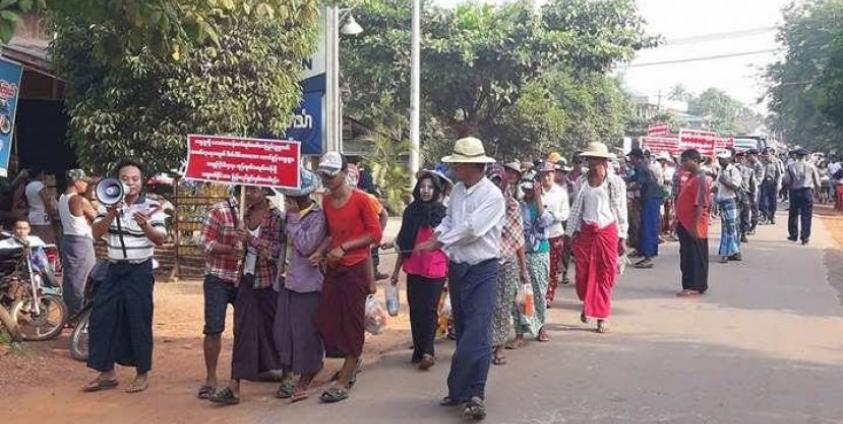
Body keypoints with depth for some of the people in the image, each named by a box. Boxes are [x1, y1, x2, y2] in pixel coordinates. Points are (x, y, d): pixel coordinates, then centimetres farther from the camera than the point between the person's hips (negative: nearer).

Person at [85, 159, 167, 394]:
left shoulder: (151, 207, -5)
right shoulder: (109, 204, 5)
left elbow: (160, 240, -14)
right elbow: (96, 233, -7)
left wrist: (145, 226, -34)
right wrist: (111, 215, -24)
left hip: (140, 271, -4)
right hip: (115, 269, 4)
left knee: (139, 321, -1)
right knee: (101, 319, 4)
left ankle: (142, 374, 11)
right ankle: (107, 373, 15)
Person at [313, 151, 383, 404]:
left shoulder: (360, 200, -10)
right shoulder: (326, 202, 8)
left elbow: (375, 233, -11)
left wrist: (344, 247, -16)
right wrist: (321, 251, 0)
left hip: (356, 267, -6)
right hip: (334, 268, 6)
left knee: (351, 323, 0)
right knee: (325, 320, 3)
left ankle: (343, 383, 7)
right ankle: (353, 360, 28)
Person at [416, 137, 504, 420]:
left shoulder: (492, 195, -15)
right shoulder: (457, 190, 7)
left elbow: (471, 229, -23)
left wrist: (438, 242, -15)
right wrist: (438, 234, -6)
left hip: (482, 271, -7)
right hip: (457, 268, 7)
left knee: (477, 333, -11)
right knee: (463, 331, 14)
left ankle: (472, 394, -6)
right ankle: (467, 390, 24)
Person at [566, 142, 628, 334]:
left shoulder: (615, 182, -2)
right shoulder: (582, 181, 7)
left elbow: (621, 211, -1)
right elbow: (576, 208, 11)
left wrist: (622, 238, -3)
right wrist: (570, 233, 7)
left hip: (607, 232, -3)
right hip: (585, 232, 3)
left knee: (605, 276, 2)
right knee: (583, 274, 4)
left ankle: (602, 317, 12)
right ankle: (586, 305, 32)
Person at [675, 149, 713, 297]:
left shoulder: (700, 179, -16)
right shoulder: (691, 177, 14)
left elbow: (700, 205, -21)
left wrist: (694, 225, -23)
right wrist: (680, 222, 18)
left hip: (693, 226, -10)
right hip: (685, 224, 10)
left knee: (696, 256, -3)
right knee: (687, 256, 13)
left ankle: (695, 287, 2)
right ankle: (690, 285, 21)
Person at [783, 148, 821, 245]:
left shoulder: (791, 166, -2)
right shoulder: (811, 166, -1)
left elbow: (786, 181, -4)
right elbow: (817, 183, 1)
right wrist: (814, 188, 19)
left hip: (795, 192, 1)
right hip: (808, 192, -1)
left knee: (793, 214, 14)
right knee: (806, 215, 3)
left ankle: (793, 235, 20)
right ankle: (805, 237, 3)